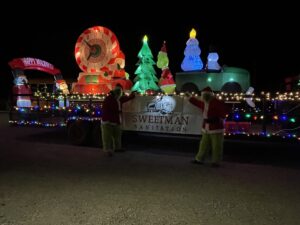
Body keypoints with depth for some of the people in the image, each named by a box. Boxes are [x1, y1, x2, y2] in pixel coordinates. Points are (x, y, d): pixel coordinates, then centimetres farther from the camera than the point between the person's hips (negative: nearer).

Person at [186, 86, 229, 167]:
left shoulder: (216, 103, -14)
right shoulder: (204, 103, 12)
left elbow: (226, 110, -18)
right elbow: (197, 102, 32)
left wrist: (219, 118, -19)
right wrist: (189, 97, 36)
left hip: (216, 128, -8)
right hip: (206, 128, 8)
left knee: (216, 146, 0)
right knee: (204, 145, 13)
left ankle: (216, 162, 10)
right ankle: (199, 159, 22)